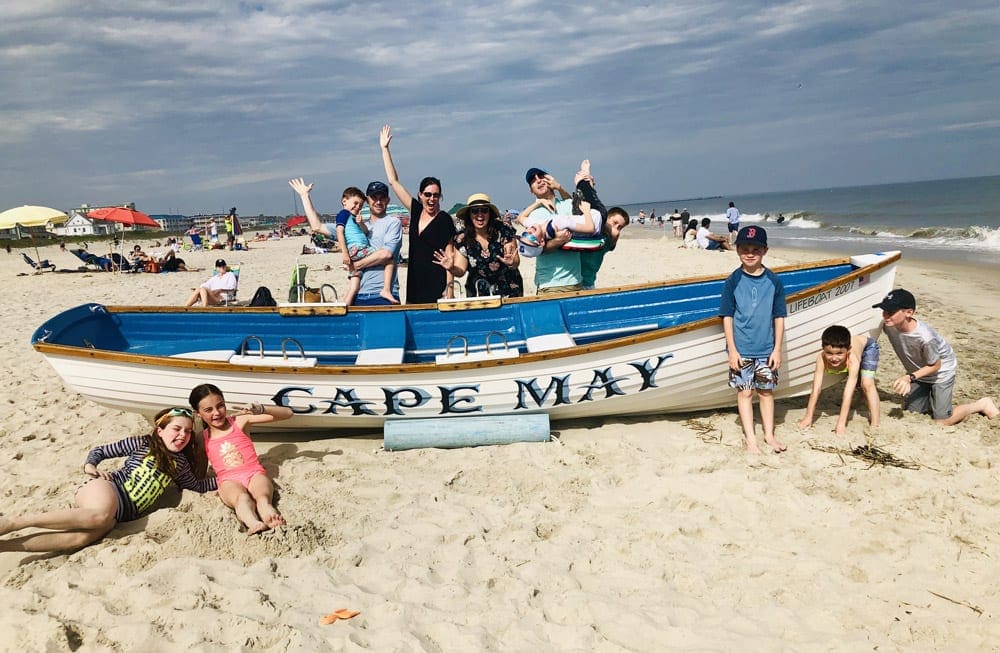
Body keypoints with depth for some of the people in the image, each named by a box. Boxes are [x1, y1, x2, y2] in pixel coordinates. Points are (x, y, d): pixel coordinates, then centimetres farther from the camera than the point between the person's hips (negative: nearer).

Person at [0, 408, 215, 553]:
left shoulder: (180, 464, 19)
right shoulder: (142, 443, 9)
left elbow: (199, 486, 31)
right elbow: (100, 451, 13)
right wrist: (90, 466, -8)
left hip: (124, 513, 3)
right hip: (107, 489, -3)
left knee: (83, 537, -32)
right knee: (100, 515, -42)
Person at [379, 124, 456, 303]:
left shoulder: (445, 220, -5)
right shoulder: (416, 211, 8)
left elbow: (449, 254, -5)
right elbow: (393, 181, 14)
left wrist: (449, 288, -12)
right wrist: (384, 149, 15)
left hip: (437, 286, -5)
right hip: (415, 285, 5)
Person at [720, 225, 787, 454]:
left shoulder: (773, 281, -1)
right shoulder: (733, 281, -5)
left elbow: (779, 317, 3)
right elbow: (727, 317, -3)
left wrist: (777, 349, -1)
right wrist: (732, 349, -7)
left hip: (767, 349, 1)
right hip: (741, 350, -1)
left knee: (766, 391, 11)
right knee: (744, 392, 5)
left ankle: (769, 434, 25)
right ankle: (750, 437, 15)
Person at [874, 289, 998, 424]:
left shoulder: (925, 337, -40)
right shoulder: (888, 326, -25)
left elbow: (935, 365, -23)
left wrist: (910, 377, -32)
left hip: (941, 371, -6)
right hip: (919, 371, 6)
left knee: (941, 421, -2)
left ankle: (981, 404, 17)